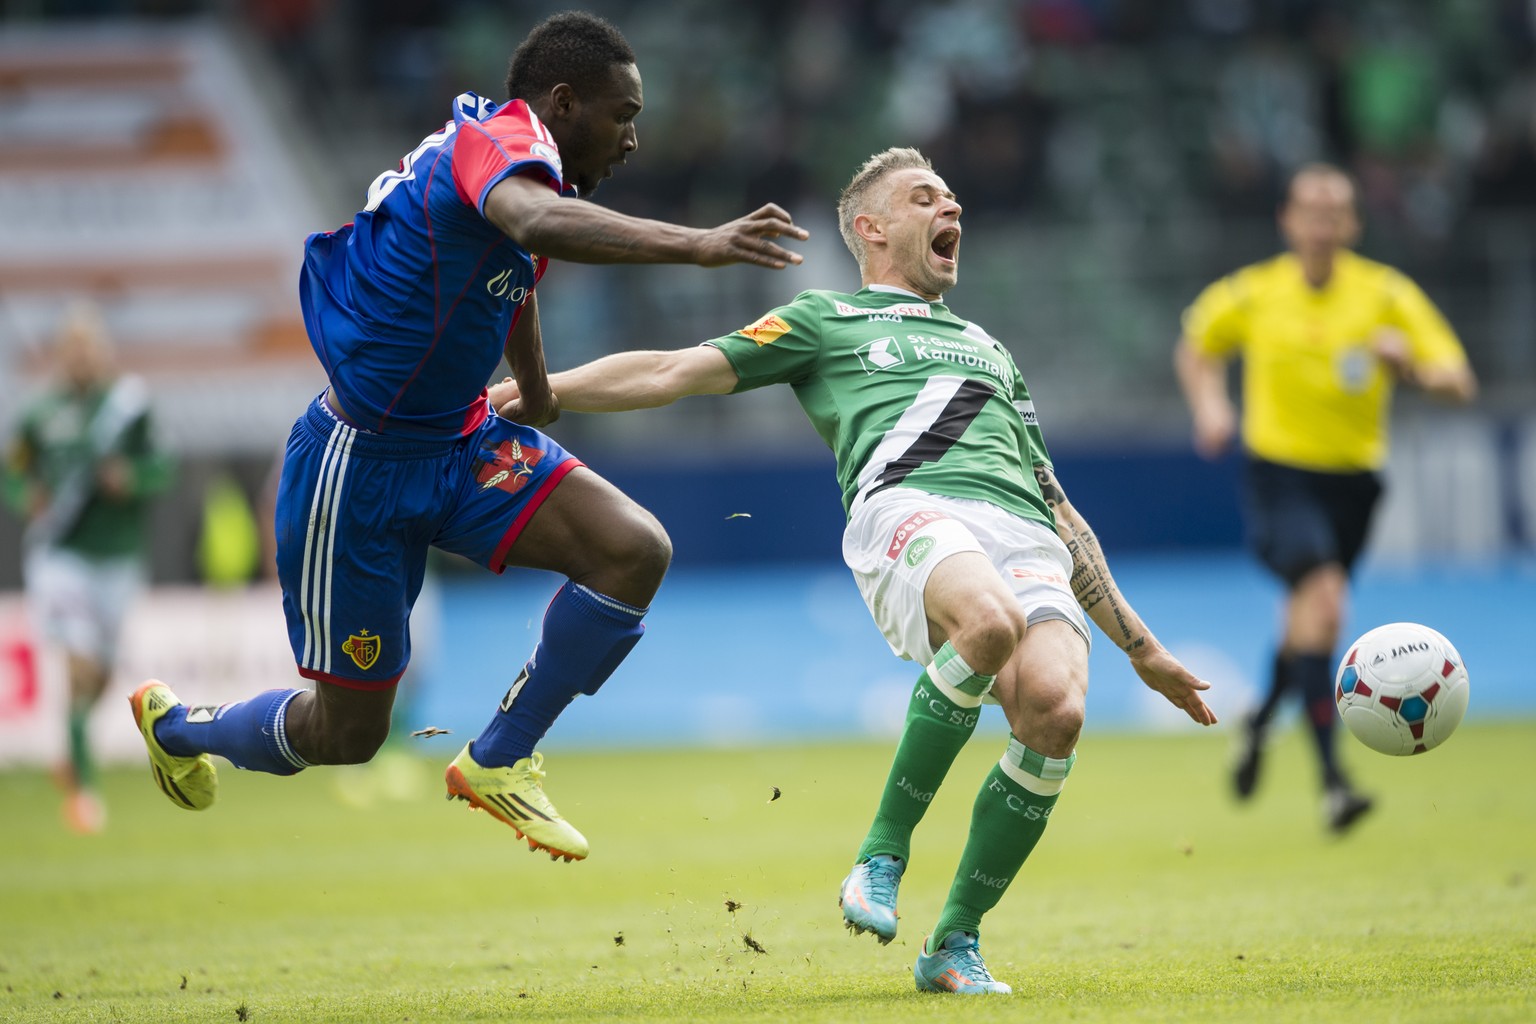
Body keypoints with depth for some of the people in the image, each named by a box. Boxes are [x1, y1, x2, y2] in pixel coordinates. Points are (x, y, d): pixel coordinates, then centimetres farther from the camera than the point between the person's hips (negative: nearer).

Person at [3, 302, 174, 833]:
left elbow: (161, 467, -4)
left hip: (117, 555, 2)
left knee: (102, 675, 11)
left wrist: (131, 475, -23)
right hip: (61, 551, -2)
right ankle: (83, 783, -13)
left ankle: (72, 755, 39)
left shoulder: (128, 406, 1)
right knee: (81, 665, -16)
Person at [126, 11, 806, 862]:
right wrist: (694, 245, -57)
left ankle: (497, 763, 0)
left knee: (635, 550, -15)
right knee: (346, 732, 4)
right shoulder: (500, 137, -22)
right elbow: (537, 223, -47)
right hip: (359, 465, -9)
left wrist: (537, 404, 43)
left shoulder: (520, 154, 8)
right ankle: (174, 724, 35)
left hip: (457, 442, 9)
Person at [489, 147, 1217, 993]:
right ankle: (884, 852, -20)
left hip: (1025, 537, 5)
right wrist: (537, 389, 7)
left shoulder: (989, 349, 42)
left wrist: (1140, 647, 36)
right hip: (908, 506, -4)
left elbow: (1061, 513, 41)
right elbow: (678, 372, 19)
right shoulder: (827, 320, 28)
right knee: (988, 620, -41)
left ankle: (956, 944, -9)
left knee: (1055, 709, -28)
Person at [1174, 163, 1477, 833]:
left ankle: (1263, 719, 52)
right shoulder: (1250, 295, -3)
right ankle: (1331, 778, -29)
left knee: (1312, 620, 18)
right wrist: (1210, 404, -2)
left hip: (1352, 477, 3)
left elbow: (1460, 383, -9)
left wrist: (1411, 369, -30)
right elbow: (1196, 348, 17)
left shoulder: (1388, 294, -5)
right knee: (1323, 596, -26)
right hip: (1278, 473, -3)